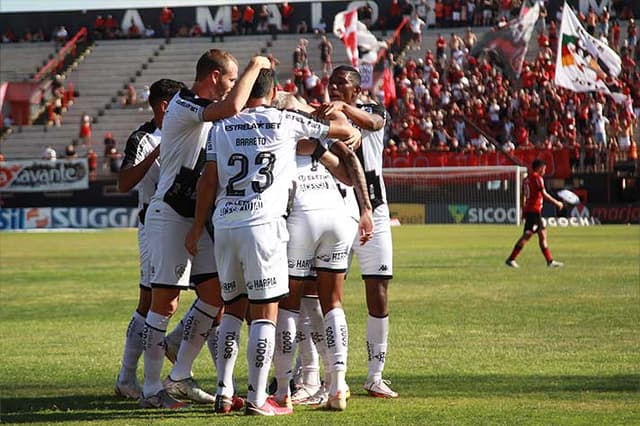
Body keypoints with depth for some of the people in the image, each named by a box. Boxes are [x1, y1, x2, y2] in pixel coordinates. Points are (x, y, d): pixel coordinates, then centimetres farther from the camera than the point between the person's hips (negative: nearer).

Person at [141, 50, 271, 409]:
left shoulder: (206, 111, 14)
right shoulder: (184, 107, -16)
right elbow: (232, 108, -32)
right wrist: (256, 66, -19)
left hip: (195, 218, 9)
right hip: (170, 215, -9)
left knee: (215, 292, 6)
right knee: (165, 302, -7)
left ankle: (180, 377, 14)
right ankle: (152, 389, -1)